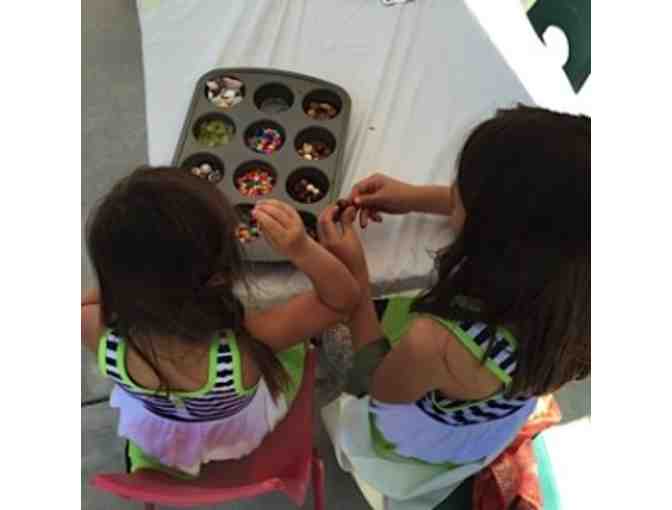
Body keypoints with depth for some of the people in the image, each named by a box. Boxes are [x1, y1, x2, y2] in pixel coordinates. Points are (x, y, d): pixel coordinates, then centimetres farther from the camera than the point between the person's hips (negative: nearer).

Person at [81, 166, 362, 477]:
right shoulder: (247, 343, -46)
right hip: (241, 439, -1)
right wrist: (303, 250, -50)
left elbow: (87, 301, -11)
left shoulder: (105, 338, -37)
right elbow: (344, 299, -34)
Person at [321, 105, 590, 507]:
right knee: (383, 308, 23)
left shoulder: (438, 344, -48)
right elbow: (529, 211, -6)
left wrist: (354, 271, -21)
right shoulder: (573, 275, -31)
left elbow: (378, 385, -22)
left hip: (414, 455, -4)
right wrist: (416, 197, -9)